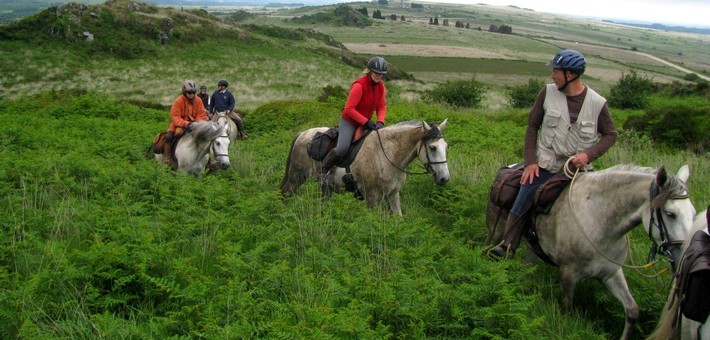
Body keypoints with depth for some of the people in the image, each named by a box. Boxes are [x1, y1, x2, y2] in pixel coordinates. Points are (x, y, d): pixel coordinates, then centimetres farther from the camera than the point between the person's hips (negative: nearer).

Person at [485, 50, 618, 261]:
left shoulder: (597, 103, -8)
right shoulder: (548, 93, -4)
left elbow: (610, 134, 3)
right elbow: (532, 126, 4)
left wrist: (589, 154, -14)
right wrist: (530, 161, -3)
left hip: (579, 167, 0)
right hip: (545, 166, 1)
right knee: (521, 206, -3)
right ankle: (508, 245, 16)